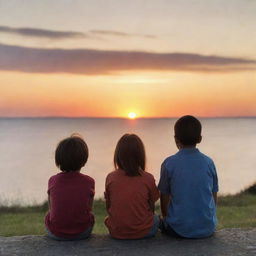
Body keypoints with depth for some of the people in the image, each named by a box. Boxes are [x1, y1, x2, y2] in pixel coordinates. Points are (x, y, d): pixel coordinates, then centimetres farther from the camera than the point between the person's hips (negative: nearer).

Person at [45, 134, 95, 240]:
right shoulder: (88, 182, -10)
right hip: (82, 233, 0)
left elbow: (51, 208, 5)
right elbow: (89, 209, 1)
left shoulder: (53, 181, -7)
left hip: (55, 233, 1)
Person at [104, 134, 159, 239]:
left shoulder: (110, 178, -7)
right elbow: (151, 208, 0)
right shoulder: (148, 178, -10)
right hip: (143, 232, 0)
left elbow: (108, 207, 2)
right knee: (155, 219, 31)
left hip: (116, 232, 0)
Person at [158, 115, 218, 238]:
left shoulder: (169, 163, -8)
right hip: (207, 228, 3)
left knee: (163, 223, 26)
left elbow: (164, 198, 0)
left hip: (179, 229, -3)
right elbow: (214, 198, 6)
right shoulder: (208, 162, 0)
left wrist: (166, 218, 18)